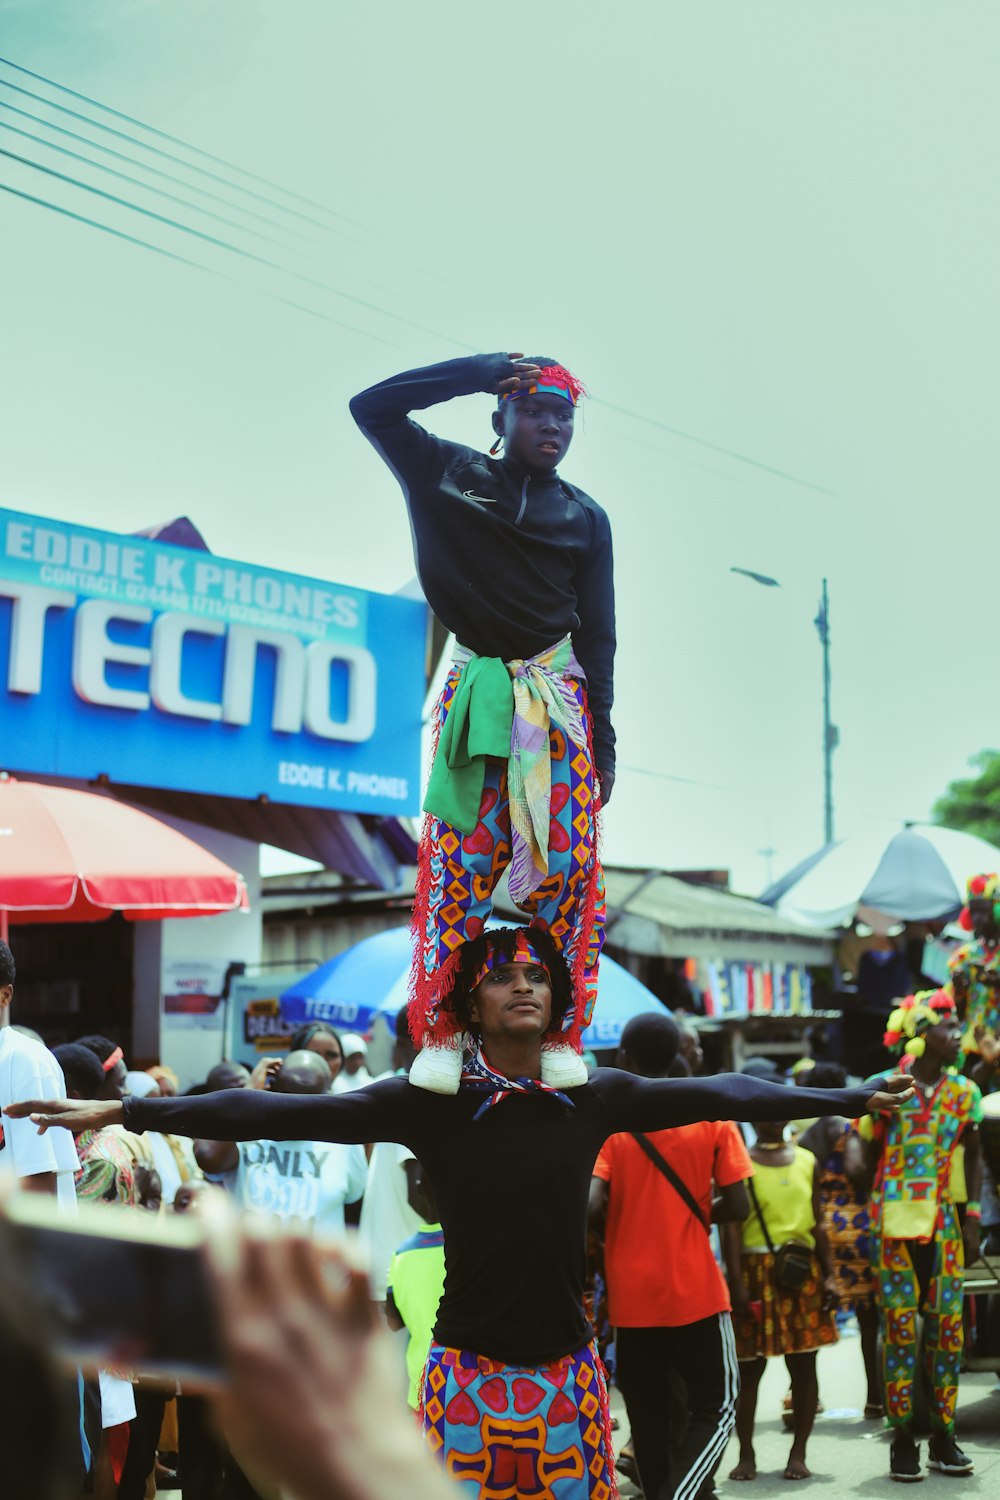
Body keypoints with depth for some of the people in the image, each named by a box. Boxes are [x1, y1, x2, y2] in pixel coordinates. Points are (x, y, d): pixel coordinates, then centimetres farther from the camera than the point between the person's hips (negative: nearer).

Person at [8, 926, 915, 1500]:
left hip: (568, 1369, 3)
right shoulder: (433, 1103, -8)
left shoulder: (596, 1098, 1)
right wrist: (130, 1112, -20)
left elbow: (721, 1094, 9)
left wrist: (852, 1099, 15)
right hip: (470, 1373, -3)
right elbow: (288, 1114, -13)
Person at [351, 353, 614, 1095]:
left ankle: (561, 1036, 2)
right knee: (459, 861, -8)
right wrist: (486, 368, -5)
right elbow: (372, 406, -3)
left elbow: (598, 631, 8)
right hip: (478, 695, -2)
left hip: (560, 697, 2)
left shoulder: (585, 517, 10)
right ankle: (440, 1035, -4)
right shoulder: (449, 475, 7)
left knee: (568, 865, -5)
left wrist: (603, 736, 2)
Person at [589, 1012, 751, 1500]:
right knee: (715, 1407, 9)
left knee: (648, 1417, 12)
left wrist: (624, 1218, 6)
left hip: (631, 1298, 1)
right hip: (696, 1293, -1)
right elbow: (737, 1206, -5)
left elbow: (592, 1205, -16)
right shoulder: (711, 1116, -2)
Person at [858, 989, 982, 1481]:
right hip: (893, 1223, -3)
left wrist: (973, 1218, 6)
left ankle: (943, 1437, 13)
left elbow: (973, 1157, 12)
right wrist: (867, 1223, -1)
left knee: (947, 1328, 3)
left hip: (942, 1223, 3)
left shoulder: (963, 1091, 4)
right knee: (900, 1329, -2)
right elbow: (868, 1158, 1)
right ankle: (902, 1440, 6)